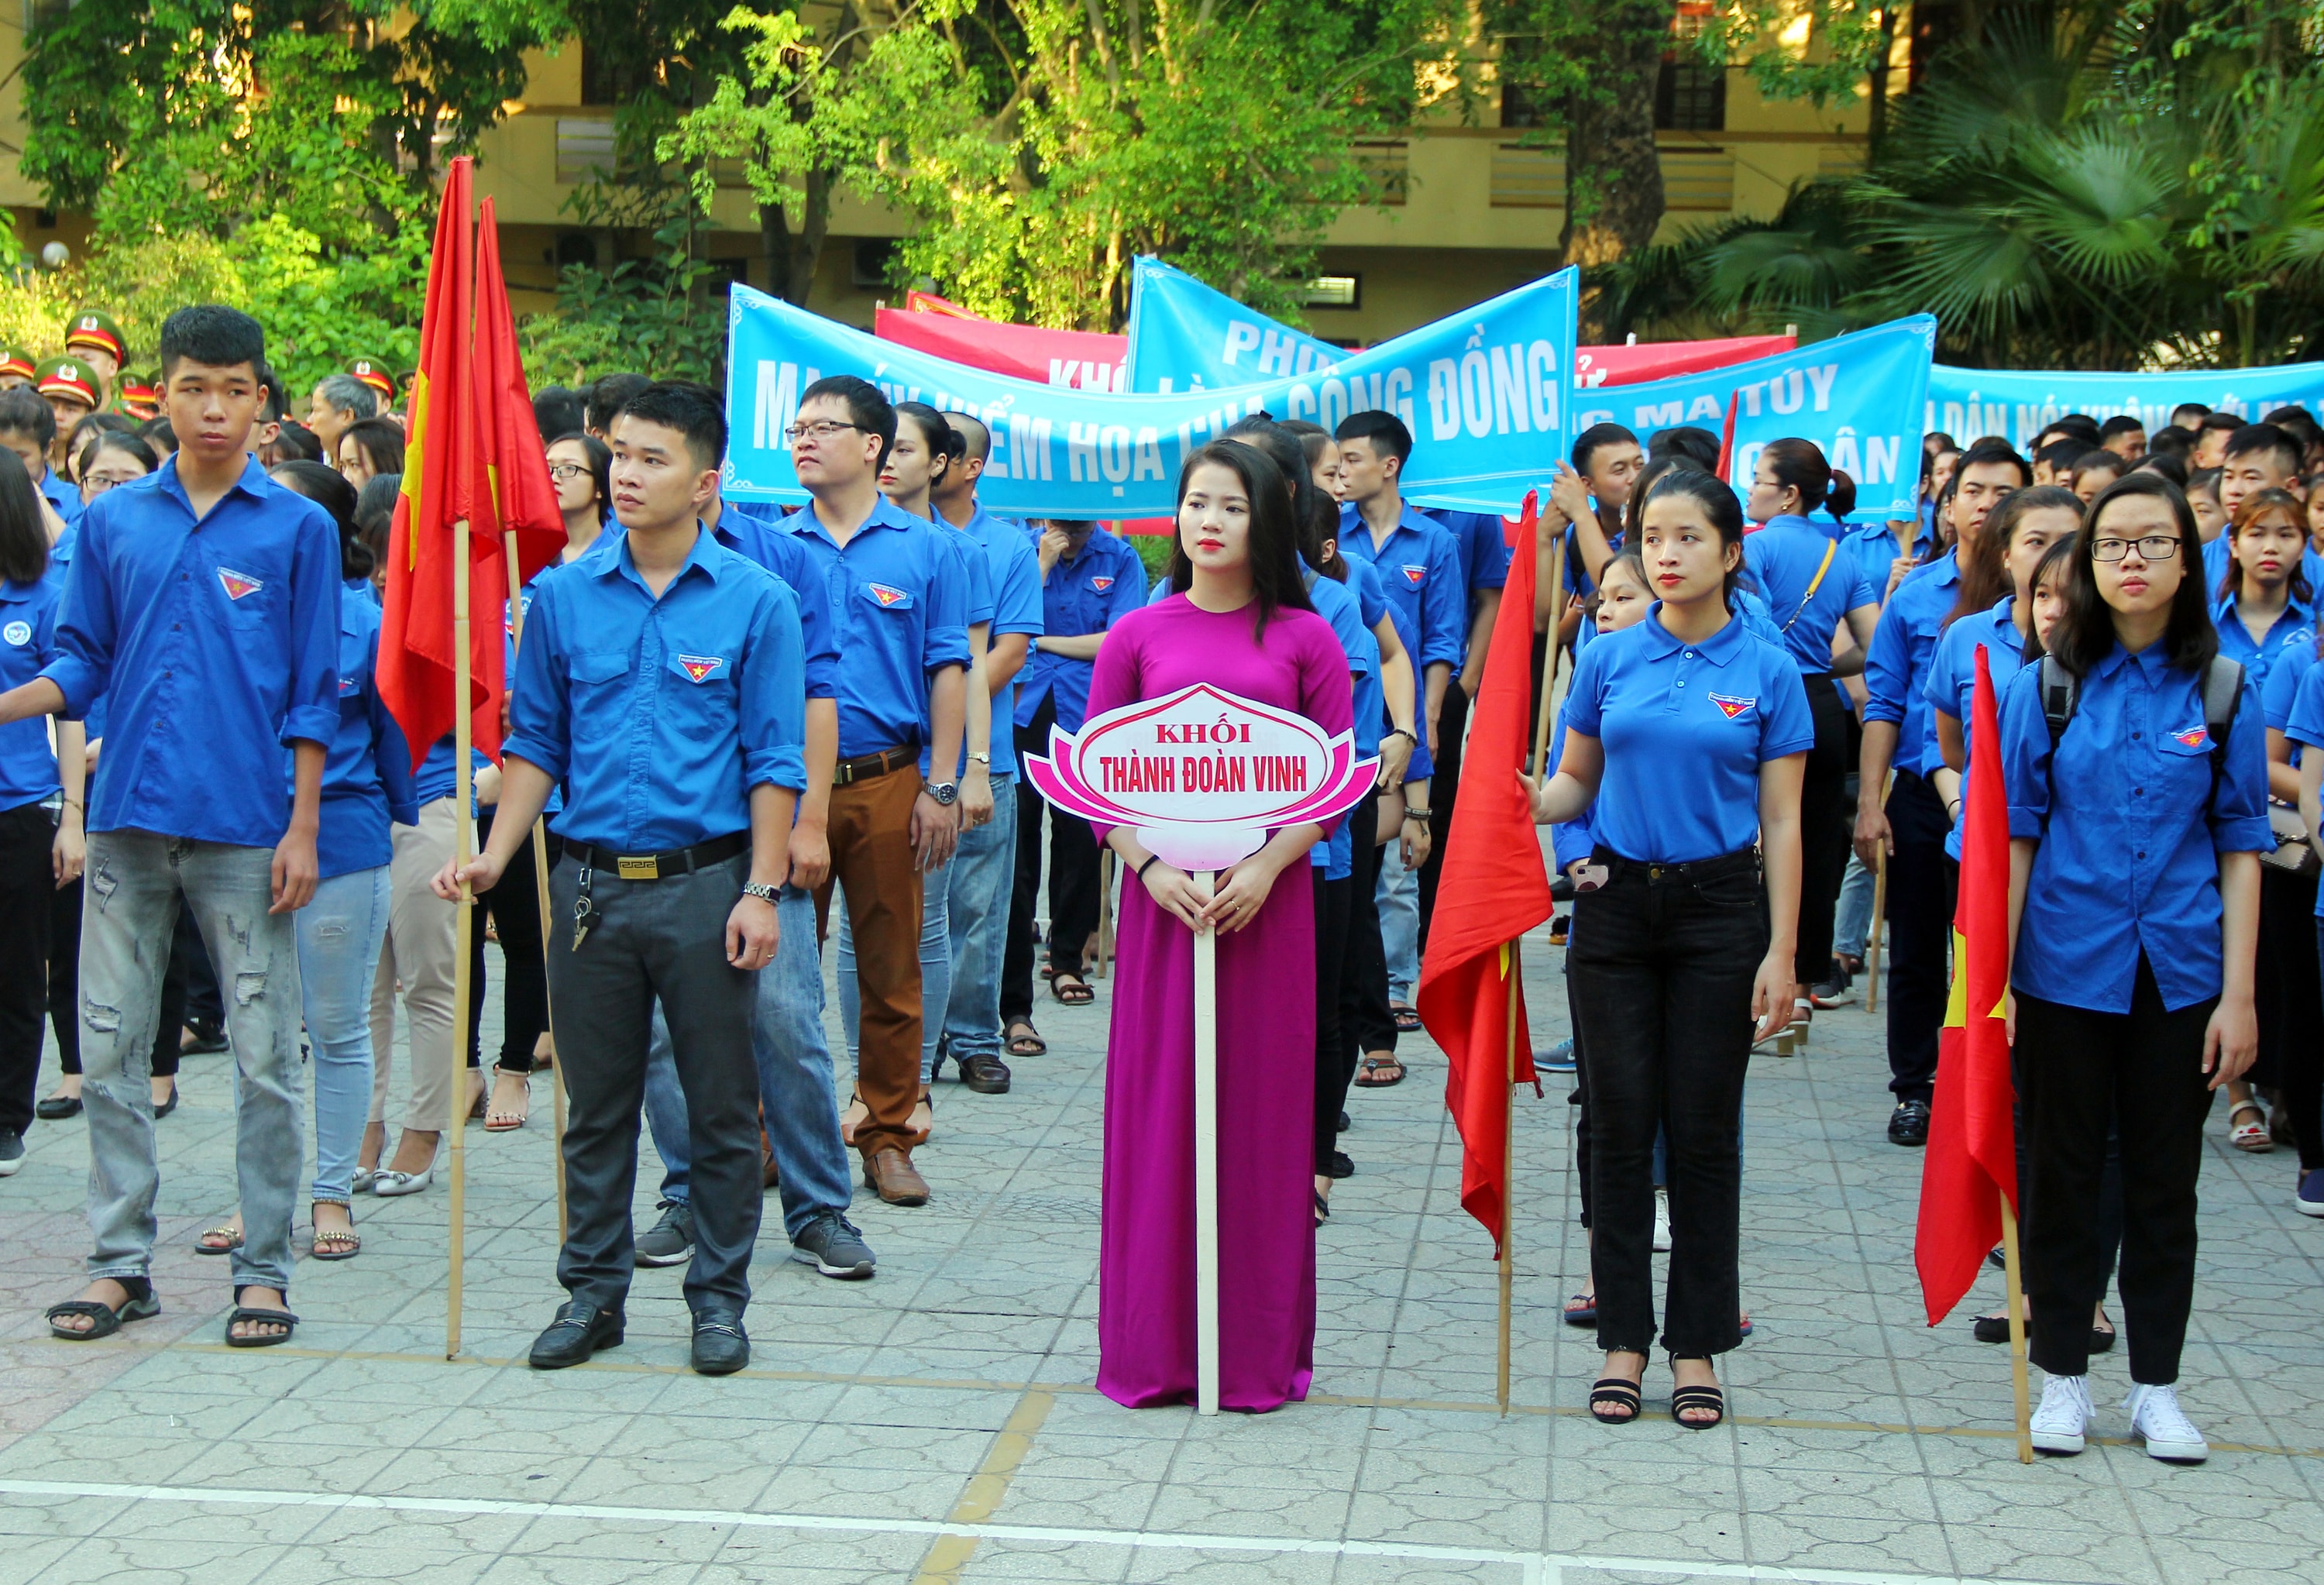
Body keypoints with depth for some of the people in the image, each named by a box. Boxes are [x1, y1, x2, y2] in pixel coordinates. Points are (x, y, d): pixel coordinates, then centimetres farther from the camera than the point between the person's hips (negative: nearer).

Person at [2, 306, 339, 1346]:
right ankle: (121, 1263, 16)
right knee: (109, 1050, 5)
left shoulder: (298, 527, 2)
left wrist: (301, 829, -5)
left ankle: (263, 1271, 10)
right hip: (129, 820, 3)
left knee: (264, 1058, 1)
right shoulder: (112, 521, 9)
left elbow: (313, 695, 1)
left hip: (245, 830, -3)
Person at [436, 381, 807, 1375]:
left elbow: (774, 761, -3)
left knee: (720, 1107, 6)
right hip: (592, 884, 2)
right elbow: (535, 743, 10)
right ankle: (593, 1292, 23)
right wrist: (494, 856, -1)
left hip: (706, 884, -2)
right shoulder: (563, 596, 5)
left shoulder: (754, 602, -3)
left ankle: (719, 1297, 18)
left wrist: (761, 891, -10)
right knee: (597, 1107, 11)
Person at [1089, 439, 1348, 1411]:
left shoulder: (1305, 639, 4)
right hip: (1161, 898, 1)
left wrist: (1266, 867, -12)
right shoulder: (1138, 636, 6)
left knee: (1263, 1113, 3)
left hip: (1269, 899, -1)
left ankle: (1259, 1349, 14)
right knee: (1156, 1111, 3)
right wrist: (1150, 867, -9)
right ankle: (1153, 1345, 13)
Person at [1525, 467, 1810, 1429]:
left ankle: (1697, 1345, 12)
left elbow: (1781, 823, -1)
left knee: (1704, 1132, 2)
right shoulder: (1608, 661, 4)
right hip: (1617, 905, 2)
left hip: (1719, 909, -2)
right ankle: (1624, 1339, 13)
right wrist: (1531, 804, -13)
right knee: (1620, 1124, 3)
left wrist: (1781, 952, -7)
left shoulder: (1768, 673, -1)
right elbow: (1576, 780, 10)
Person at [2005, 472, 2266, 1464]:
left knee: (2166, 1178, 9)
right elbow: (2015, 834, -1)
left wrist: (2239, 993, -4)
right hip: (2066, 965, -1)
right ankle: (2063, 1375, 21)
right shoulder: (2048, 685, -2)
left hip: (2178, 972, 1)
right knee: (2064, 1174, 8)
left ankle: (2156, 1386, 21)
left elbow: (2241, 850, 1)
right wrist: (1992, 974, -6)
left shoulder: (2223, 692, 0)